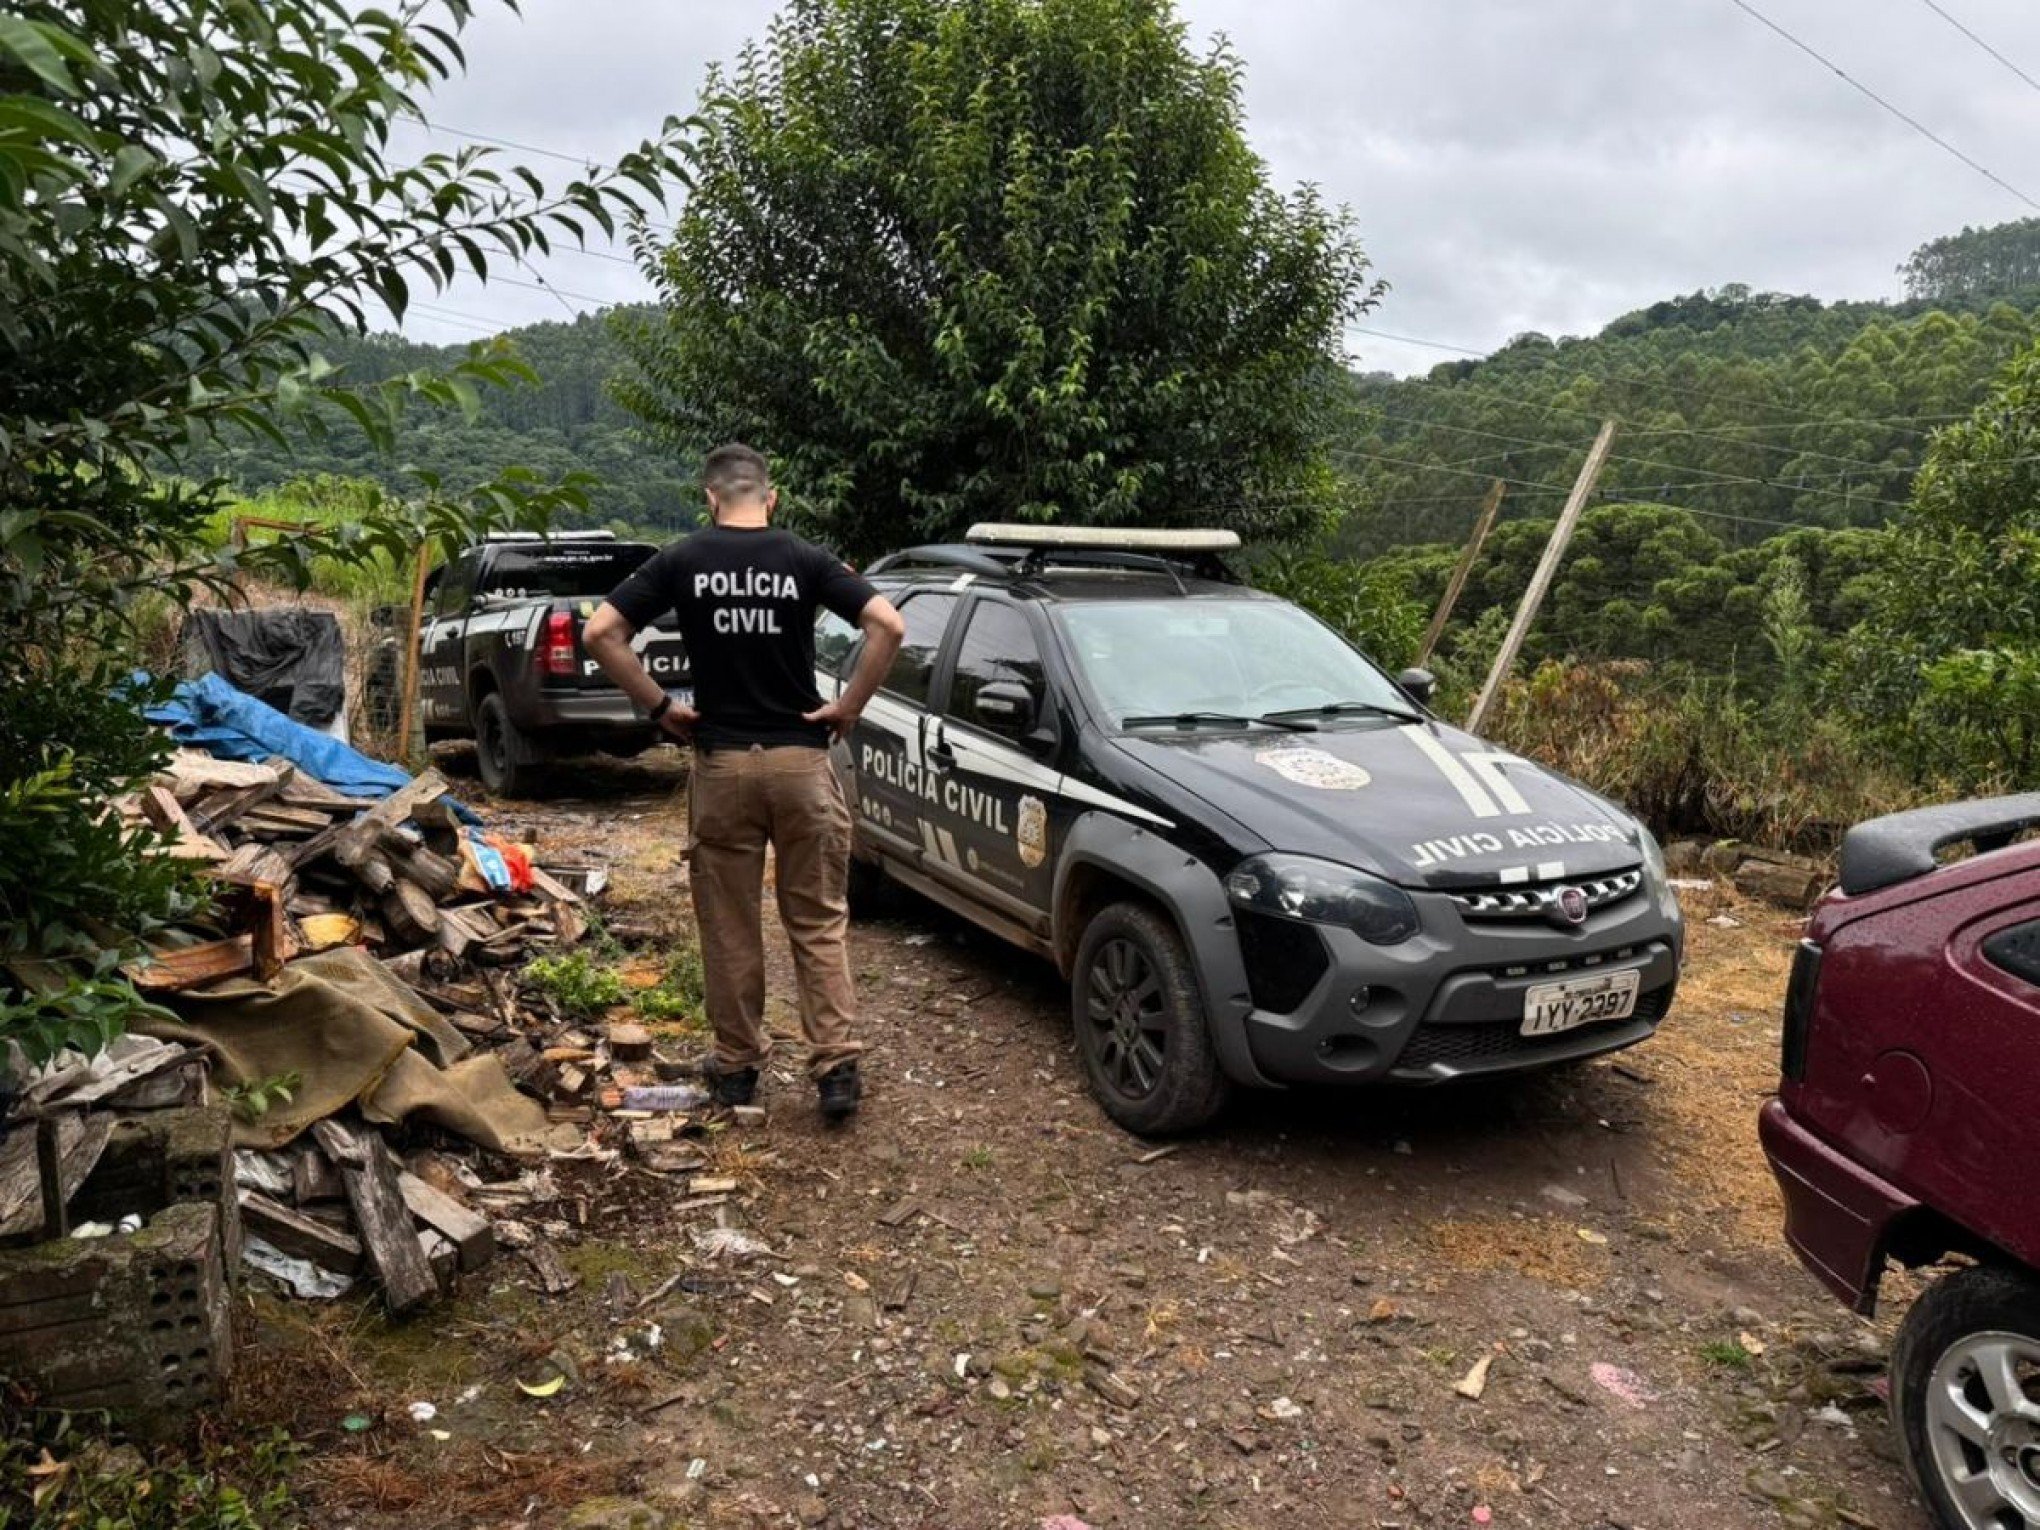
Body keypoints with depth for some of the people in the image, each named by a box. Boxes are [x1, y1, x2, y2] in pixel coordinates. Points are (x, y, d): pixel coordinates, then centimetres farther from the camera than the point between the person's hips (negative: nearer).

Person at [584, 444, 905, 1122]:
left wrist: (658, 705, 2)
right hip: (801, 761, 0)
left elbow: (601, 633, -4)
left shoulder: (682, 560, 0)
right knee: (819, 923, 9)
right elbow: (888, 624, -11)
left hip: (721, 764, 0)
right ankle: (837, 1066, 5)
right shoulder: (805, 560, -1)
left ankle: (736, 1066, 21)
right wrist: (849, 706, -3)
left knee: (729, 927, 11)